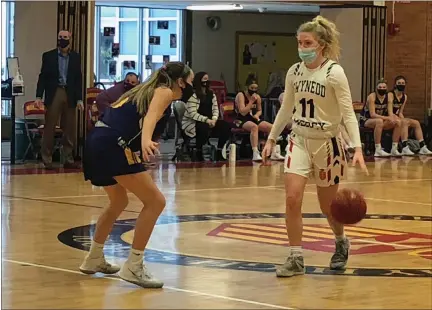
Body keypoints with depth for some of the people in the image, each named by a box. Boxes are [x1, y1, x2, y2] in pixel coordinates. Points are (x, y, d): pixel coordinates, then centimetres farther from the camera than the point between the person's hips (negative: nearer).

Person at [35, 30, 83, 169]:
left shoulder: (76, 57, 8)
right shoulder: (48, 56, 4)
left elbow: (78, 78, 7)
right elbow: (43, 77, 3)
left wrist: (79, 99, 1)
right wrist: (38, 97, -5)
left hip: (70, 95, 2)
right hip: (53, 94, -2)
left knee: (70, 129, 5)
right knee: (49, 128, -2)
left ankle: (68, 160, 12)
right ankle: (47, 160, 3)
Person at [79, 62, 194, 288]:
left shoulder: (148, 89, 27)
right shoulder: (165, 92, 1)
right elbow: (151, 116, -21)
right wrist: (146, 140, -40)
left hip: (97, 142, 10)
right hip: (112, 145, -10)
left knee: (119, 203, 29)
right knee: (155, 202, -5)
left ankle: (94, 259, 39)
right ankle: (133, 267, -5)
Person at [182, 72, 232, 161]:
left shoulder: (211, 94, 13)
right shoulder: (192, 95, -11)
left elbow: (216, 110, 9)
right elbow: (193, 114, -19)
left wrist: (214, 120, -13)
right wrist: (206, 120, -28)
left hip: (209, 121, 7)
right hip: (192, 123, -7)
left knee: (226, 126, -14)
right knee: (204, 128, -40)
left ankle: (219, 152, -3)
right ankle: (199, 153, -17)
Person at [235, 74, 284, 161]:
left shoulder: (257, 97, 7)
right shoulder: (241, 95, -11)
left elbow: (260, 110, 22)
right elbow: (243, 112, -19)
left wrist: (257, 115, -1)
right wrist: (251, 101, -21)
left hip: (253, 119, 7)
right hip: (241, 121, -7)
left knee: (271, 127, -8)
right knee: (254, 126, -38)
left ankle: (274, 152, -3)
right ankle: (255, 153, -44)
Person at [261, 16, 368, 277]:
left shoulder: (334, 72, -14)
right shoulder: (294, 72, 1)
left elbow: (348, 112, -17)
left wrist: (358, 148, -26)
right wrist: (271, 139, 15)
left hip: (327, 143, -4)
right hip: (299, 141, 4)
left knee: (328, 205, 9)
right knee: (292, 199, -12)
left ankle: (341, 243, 40)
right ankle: (296, 259, -3)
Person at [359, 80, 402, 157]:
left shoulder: (389, 96, -5)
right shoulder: (372, 96, -21)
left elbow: (391, 112, -10)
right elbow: (372, 114, -28)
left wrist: (392, 117, -34)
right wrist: (387, 118, -37)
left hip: (380, 119, 6)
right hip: (366, 120, -6)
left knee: (398, 122, -13)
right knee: (379, 121, -38)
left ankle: (394, 149, -8)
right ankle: (378, 150, -38)